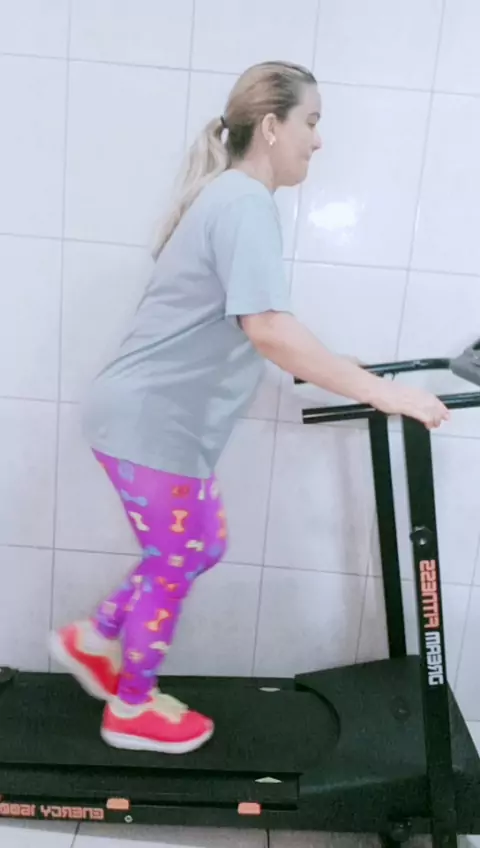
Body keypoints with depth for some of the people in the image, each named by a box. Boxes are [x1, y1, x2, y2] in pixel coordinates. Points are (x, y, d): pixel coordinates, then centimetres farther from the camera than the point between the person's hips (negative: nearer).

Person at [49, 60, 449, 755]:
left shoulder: (230, 196, 16)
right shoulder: (246, 202, -16)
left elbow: (242, 332, 20)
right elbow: (268, 329, -29)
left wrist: (341, 376, 19)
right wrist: (380, 393, -25)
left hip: (162, 418, 10)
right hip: (152, 422, -10)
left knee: (199, 548, 19)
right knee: (175, 566, 8)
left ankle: (93, 641, 34)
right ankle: (132, 710, 30)